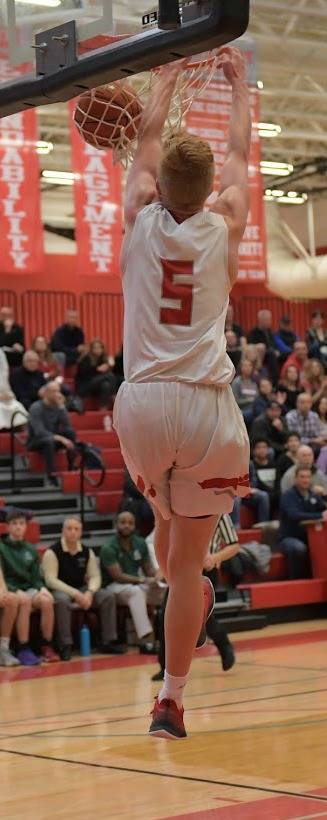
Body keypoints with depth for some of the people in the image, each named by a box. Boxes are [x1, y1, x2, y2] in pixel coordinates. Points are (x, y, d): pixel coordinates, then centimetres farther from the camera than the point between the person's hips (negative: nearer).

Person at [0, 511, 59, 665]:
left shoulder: (30, 550, 14)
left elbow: (36, 577, 13)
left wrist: (42, 588, -9)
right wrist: (17, 591, -22)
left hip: (29, 589, 4)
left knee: (46, 600, -27)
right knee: (24, 601, -36)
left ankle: (47, 647, -20)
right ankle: (23, 650, -33)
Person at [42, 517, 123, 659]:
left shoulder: (87, 552, 6)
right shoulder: (52, 552, -11)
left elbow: (95, 576, 4)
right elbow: (51, 580, -17)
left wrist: (89, 593, -18)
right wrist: (75, 594, -24)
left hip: (82, 590, 5)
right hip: (60, 590, -5)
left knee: (108, 595, -15)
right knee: (62, 600, -39)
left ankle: (108, 642, -8)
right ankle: (65, 646, -30)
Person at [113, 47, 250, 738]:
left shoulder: (141, 219, 4)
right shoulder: (224, 226, 3)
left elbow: (147, 138, 22)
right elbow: (241, 154, 21)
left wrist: (169, 76, 37)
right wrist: (239, 83, 36)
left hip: (141, 403, 1)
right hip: (206, 407, -1)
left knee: (167, 515, 32)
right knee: (187, 557, 3)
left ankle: (191, 600, 43)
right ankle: (171, 698, 2)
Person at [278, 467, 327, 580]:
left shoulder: (314, 496, 9)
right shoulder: (288, 497, -11)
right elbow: (295, 516, -27)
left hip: (309, 537, 6)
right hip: (288, 538, -6)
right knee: (299, 548, -37)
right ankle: (296, 581, -21)